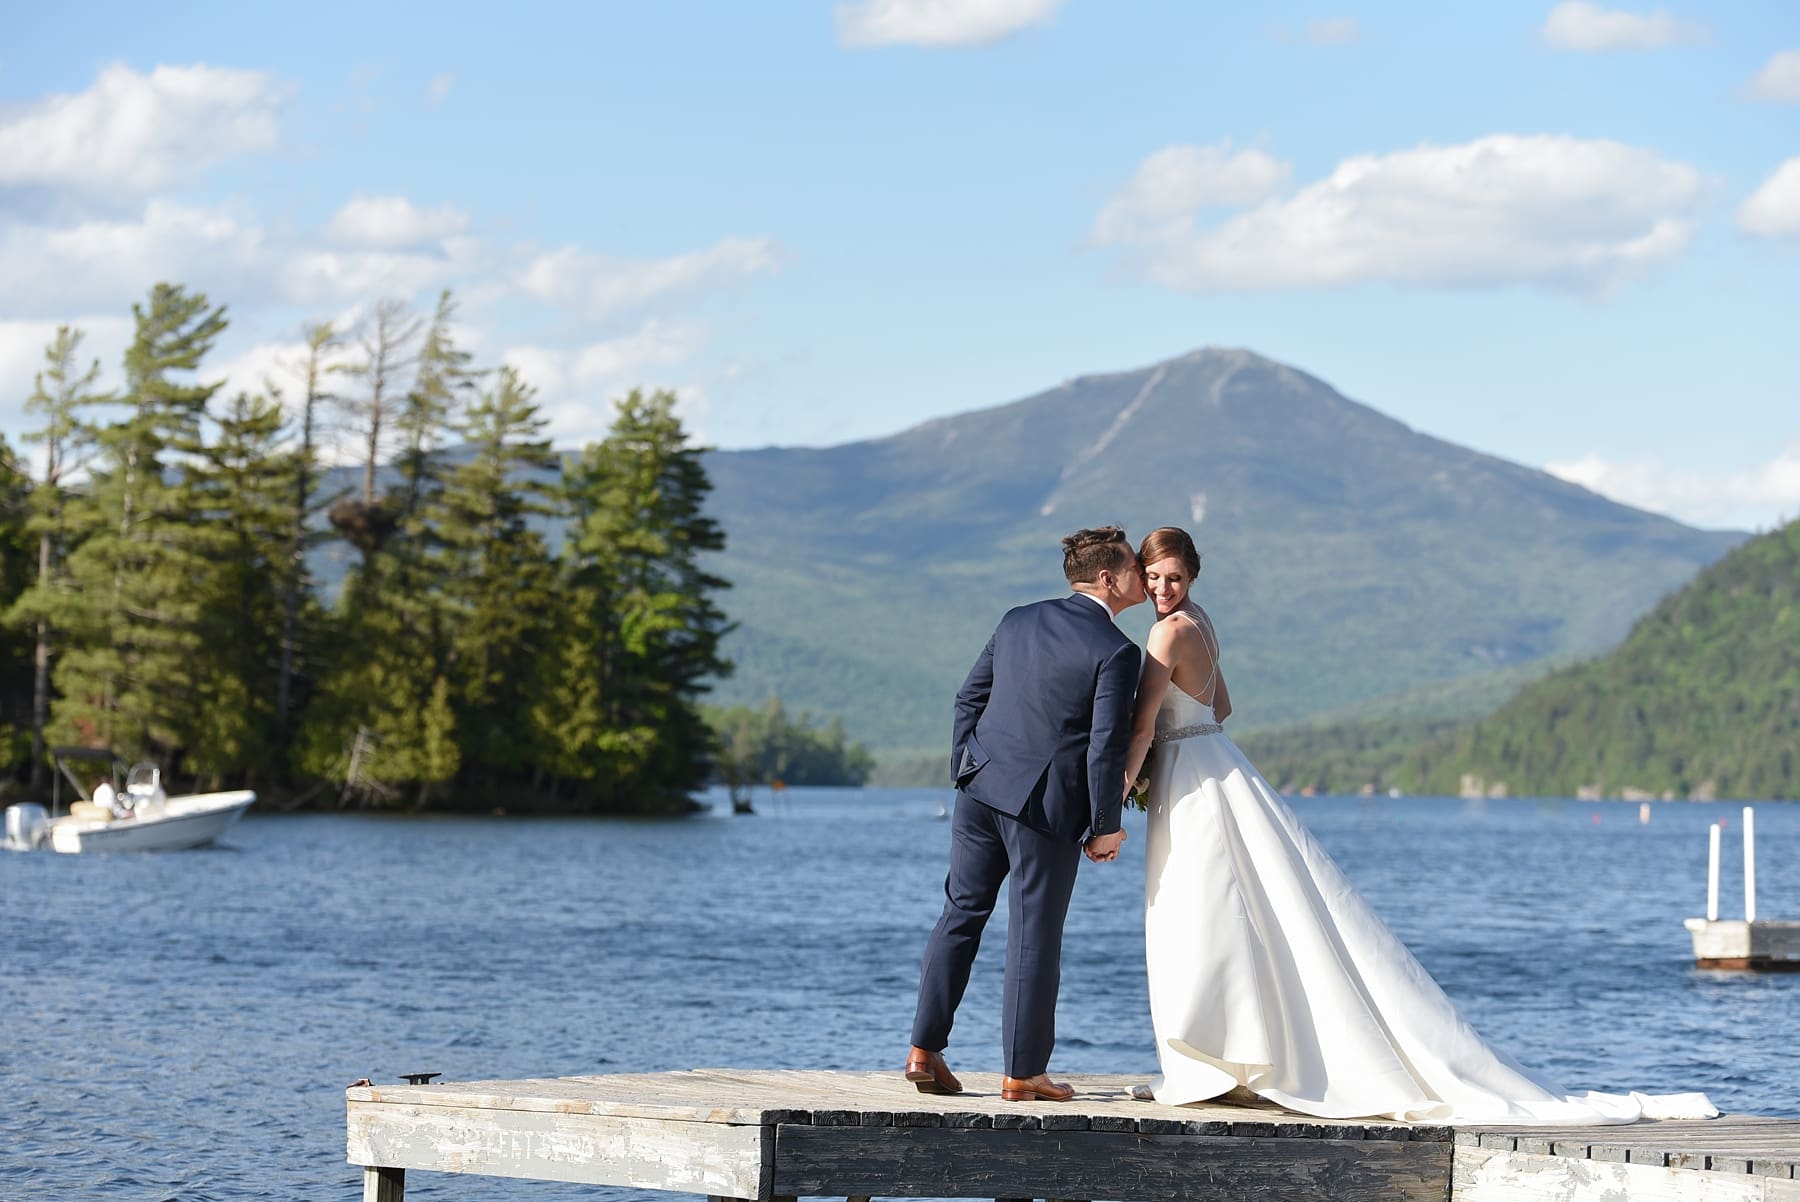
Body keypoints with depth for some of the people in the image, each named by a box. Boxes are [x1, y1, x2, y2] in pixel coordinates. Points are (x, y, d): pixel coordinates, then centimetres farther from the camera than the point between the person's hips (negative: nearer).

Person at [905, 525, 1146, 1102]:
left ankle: (924, 1050, 13)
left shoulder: (1018, 621, 9)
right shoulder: (1116, 651, -10)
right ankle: (1023, 1071, 7)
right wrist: (1107, 826, -4)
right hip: (1047, 802, -6)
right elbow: (1107, 747, -13)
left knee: (961, 914, 13)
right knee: (1035, 934, 2)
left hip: (982, 788, 6)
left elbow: (969, 698, 12)